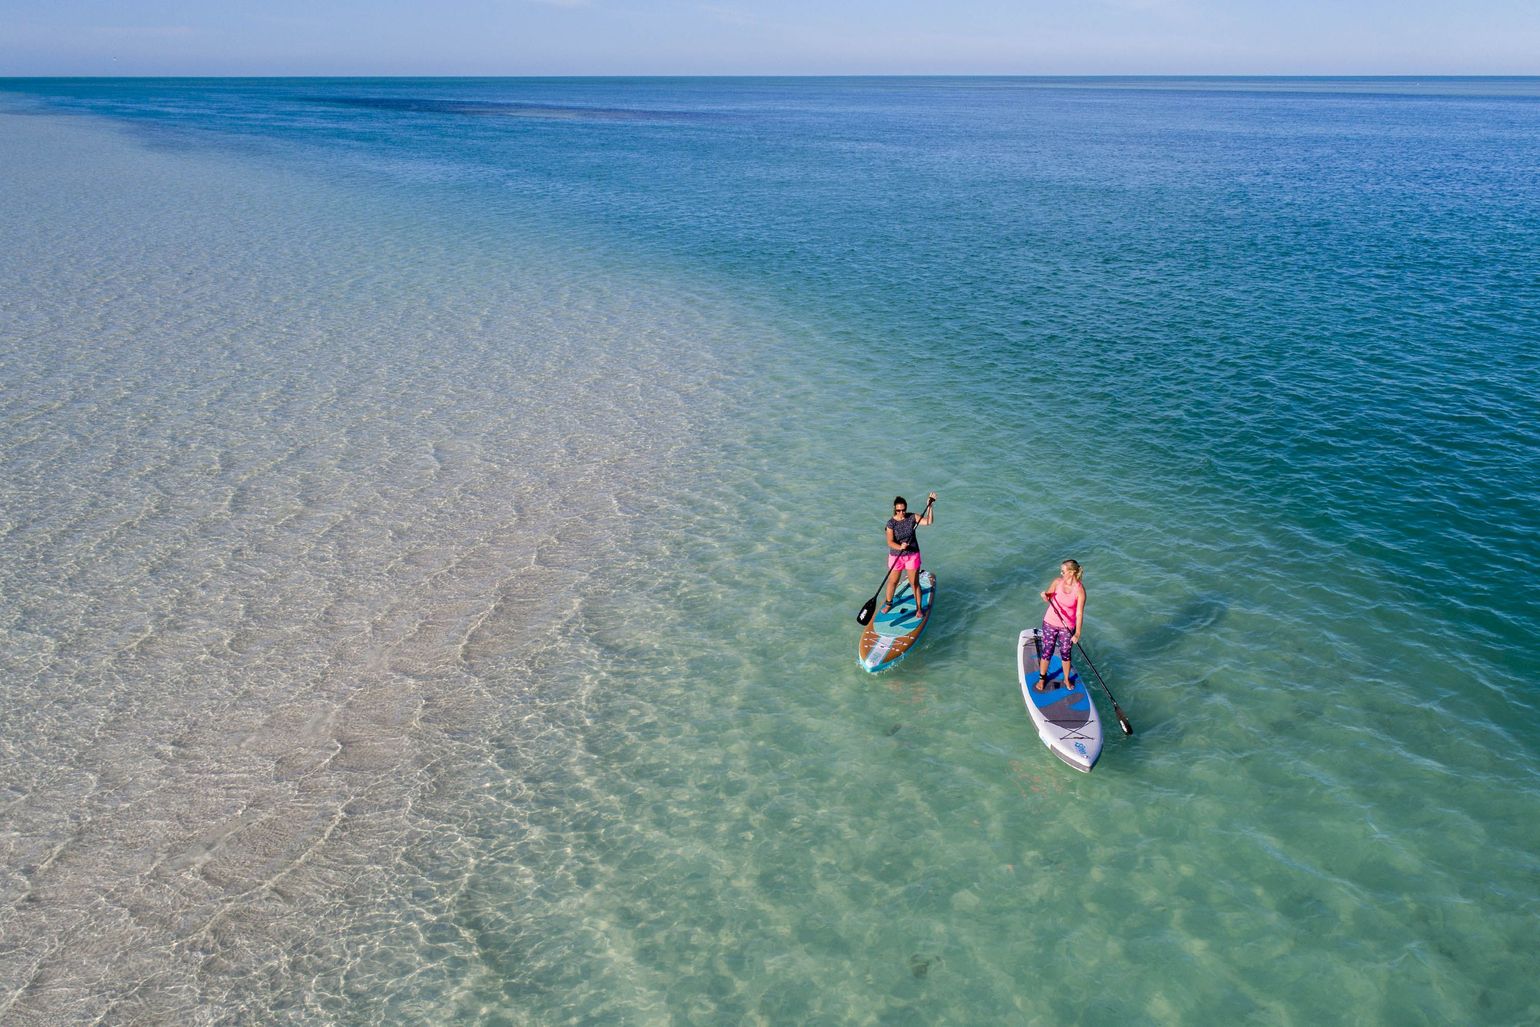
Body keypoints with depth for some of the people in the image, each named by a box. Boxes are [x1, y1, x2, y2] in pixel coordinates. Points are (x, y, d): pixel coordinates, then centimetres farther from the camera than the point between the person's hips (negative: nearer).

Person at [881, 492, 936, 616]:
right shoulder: (891, 523, -14)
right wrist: (900, 547, -39)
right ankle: (888, 603, 37)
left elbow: (929, 522, -12)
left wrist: (930, 506, -21)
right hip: (896, 556, 0)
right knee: (893, 581, 14)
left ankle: (918, 608, 20)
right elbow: (890, 542, -21)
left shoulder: (912, 517, -7)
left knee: (914, 583, 5)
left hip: (912, 555, 1)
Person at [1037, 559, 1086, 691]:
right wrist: (1045, 595, -23)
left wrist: (1077, 633, -20)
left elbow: (1079, 613, -17)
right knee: (1047, 651, 12)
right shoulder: (1058, 582, -10)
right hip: (1050, 623, 2)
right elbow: (1048, 598, 2)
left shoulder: (1080, 590, -18)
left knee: (1065, 654, 15)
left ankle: (1067, 679, 38)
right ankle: (1042, 678, 32)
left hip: (1067, 627, -2)